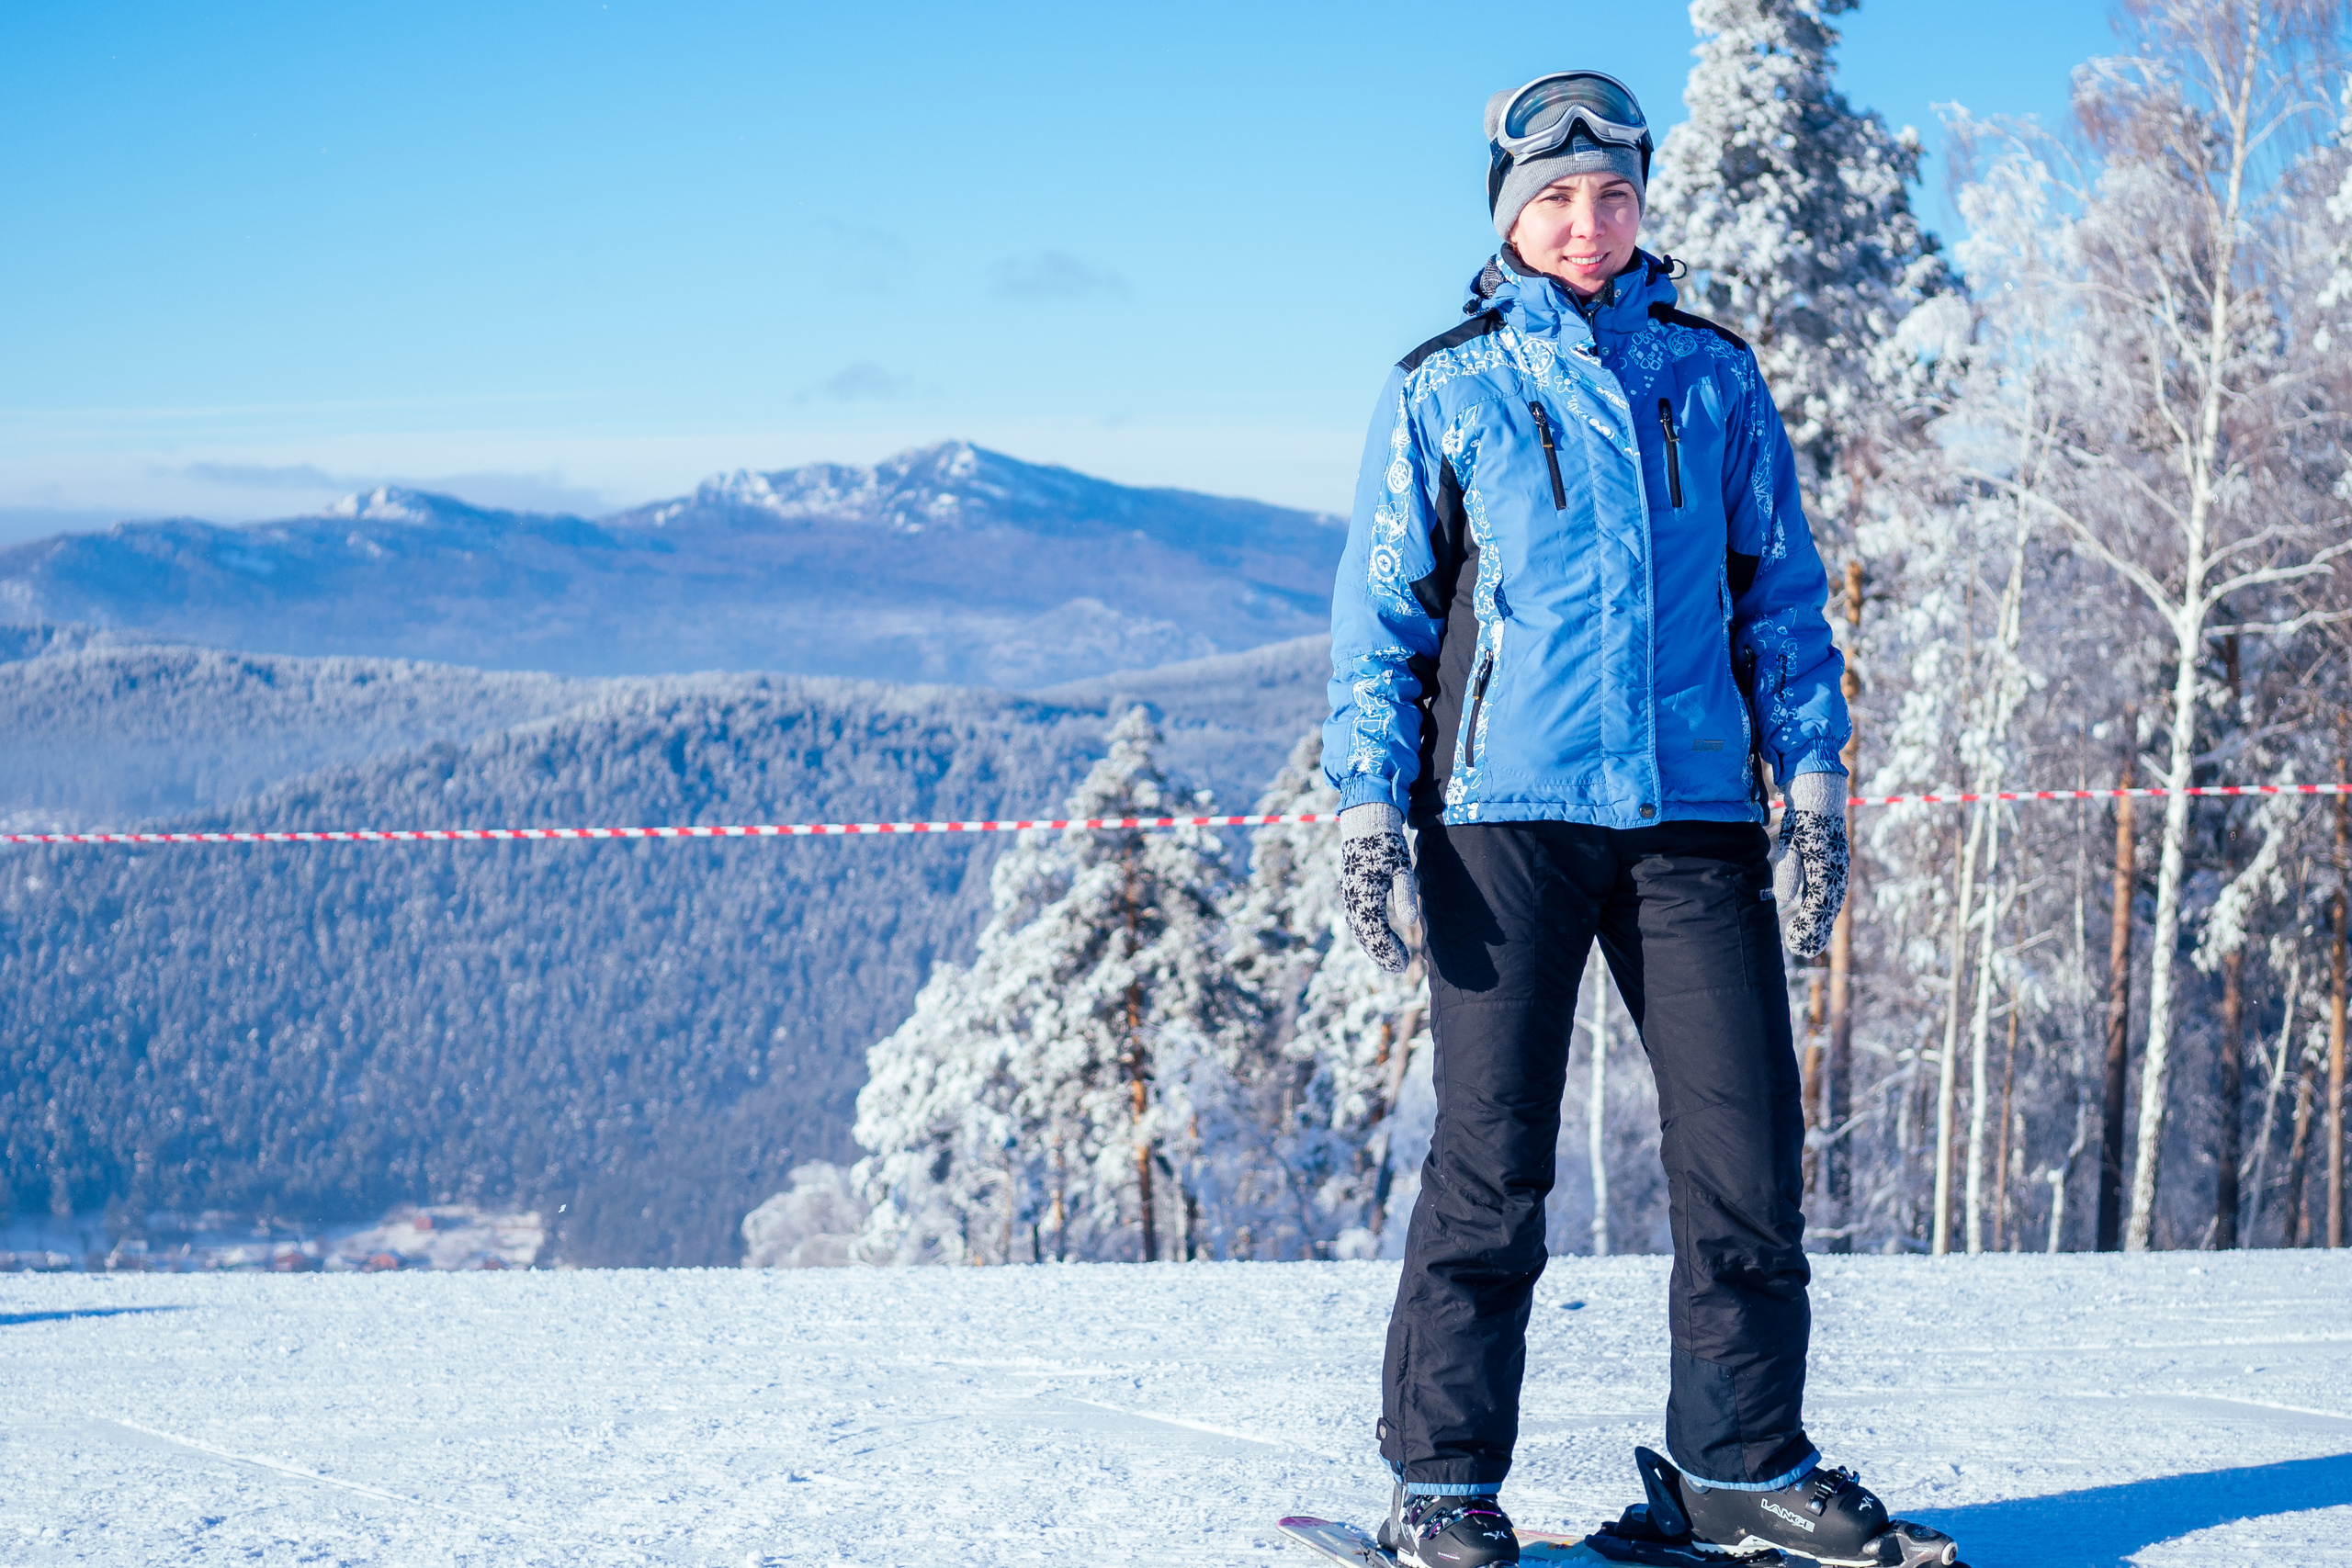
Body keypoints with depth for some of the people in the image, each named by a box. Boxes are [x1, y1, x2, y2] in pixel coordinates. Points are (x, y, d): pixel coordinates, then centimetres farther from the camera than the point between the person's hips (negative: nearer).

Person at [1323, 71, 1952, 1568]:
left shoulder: (1713, 376, 12)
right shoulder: (1444, 391, 7)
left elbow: (1783, 590, 15)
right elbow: (1381, 614, 7)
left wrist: (1814, 784, 6)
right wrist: (1369, 805, -2)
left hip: (1696, 812, 2)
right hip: (1507, 814, -2)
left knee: (1747, 1135, 0)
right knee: (1493, 1157, -3)